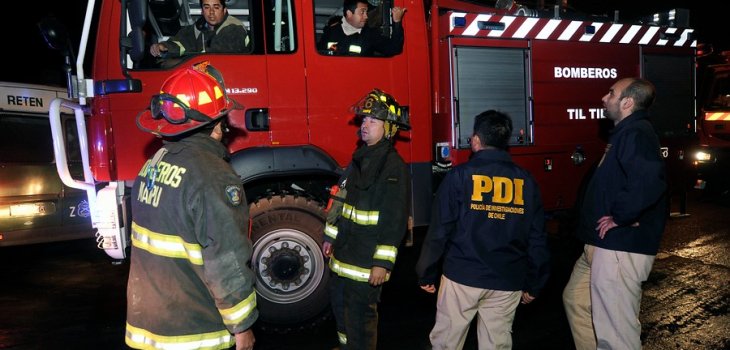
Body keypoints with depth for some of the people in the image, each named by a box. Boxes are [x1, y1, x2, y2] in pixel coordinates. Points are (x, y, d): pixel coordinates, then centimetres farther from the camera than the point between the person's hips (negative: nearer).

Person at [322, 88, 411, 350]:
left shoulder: (394, 166, -16)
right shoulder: (359, 158, 10)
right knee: (340, 304, 23)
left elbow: (395, 219, -19)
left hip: (367, 259, -8)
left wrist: (383, 263, -21)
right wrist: (330, 237, 17)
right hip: (343, 254, 9)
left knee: (360, 314, 4)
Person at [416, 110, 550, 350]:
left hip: (461, 278, -3)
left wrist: (426, 275, 3)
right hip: (507, 284, 3)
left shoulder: (459, 175, -5)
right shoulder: (526, 181, 4)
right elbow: (537, 238, 6)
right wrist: (533, 285, 16)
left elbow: (439, 231, -7)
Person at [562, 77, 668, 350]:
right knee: (575, 299, 24)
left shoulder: (637, 134, -17)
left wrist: (620, 217, -23)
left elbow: (649, 182, -34)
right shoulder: (625, 133, 15)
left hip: (621, 248, -11)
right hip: (602, 245, 11)